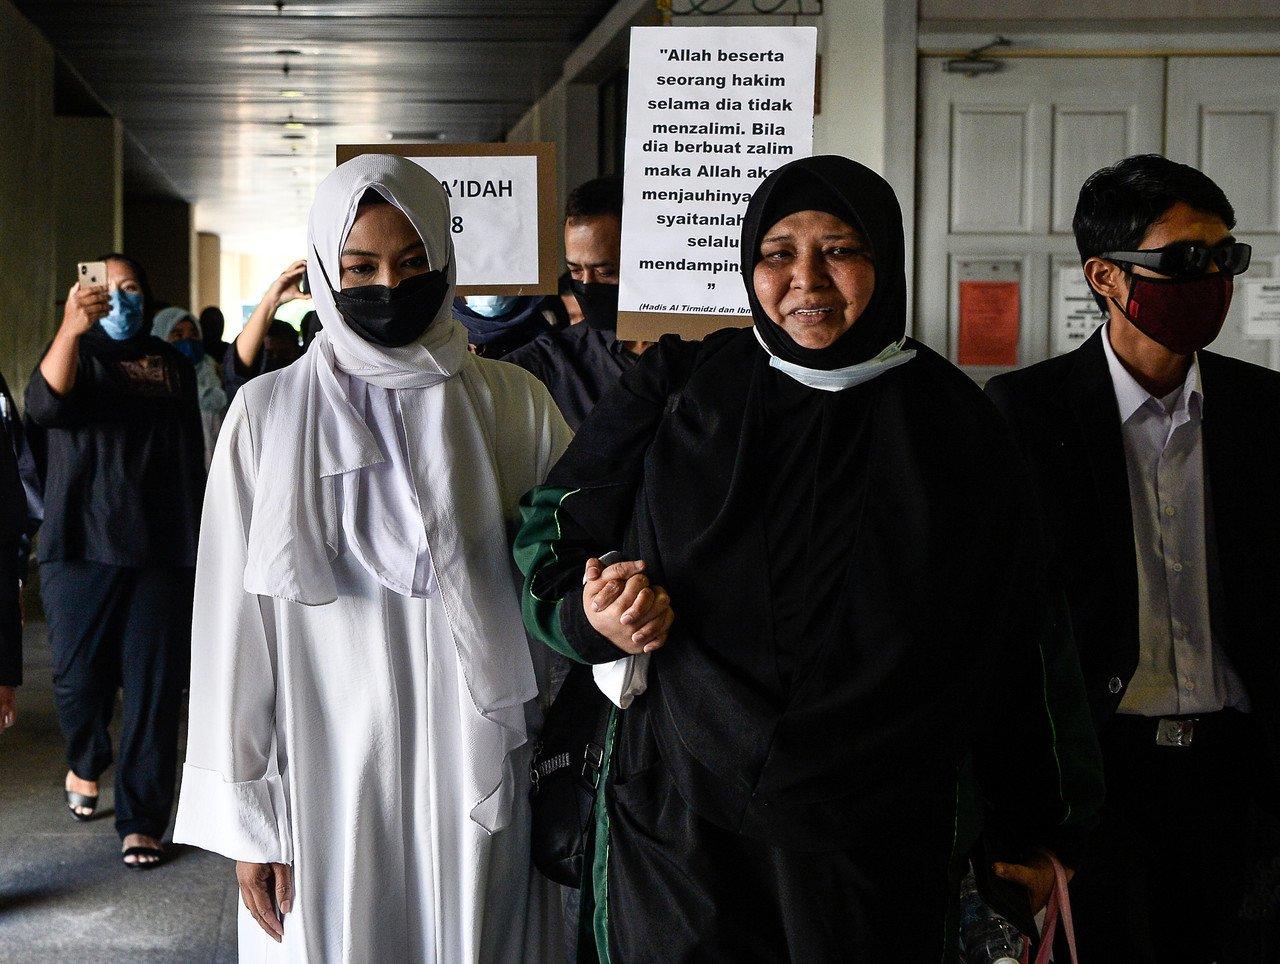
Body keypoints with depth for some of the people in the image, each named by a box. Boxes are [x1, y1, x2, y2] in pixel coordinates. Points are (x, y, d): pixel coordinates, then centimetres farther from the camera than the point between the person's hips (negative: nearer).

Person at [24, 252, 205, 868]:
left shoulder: (171, 364, 15)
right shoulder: (75, 352, 4)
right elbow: (44, 405, -20)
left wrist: (196, 538, 13)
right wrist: (71, 328, -36)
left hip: (160, 552, 2)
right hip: (82, 547, -2)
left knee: (154, 688, -2)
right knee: (79, 677, 2)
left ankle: (142, 820, 4)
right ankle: (86, 763, 33)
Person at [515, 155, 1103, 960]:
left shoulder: (955, 426, 2)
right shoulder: (682, 392, 2)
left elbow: (1024, 644, 6)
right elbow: (550, 529, 10)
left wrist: (1035, 833, 9)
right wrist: (591, 614, -12)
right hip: (680, 825, 0)